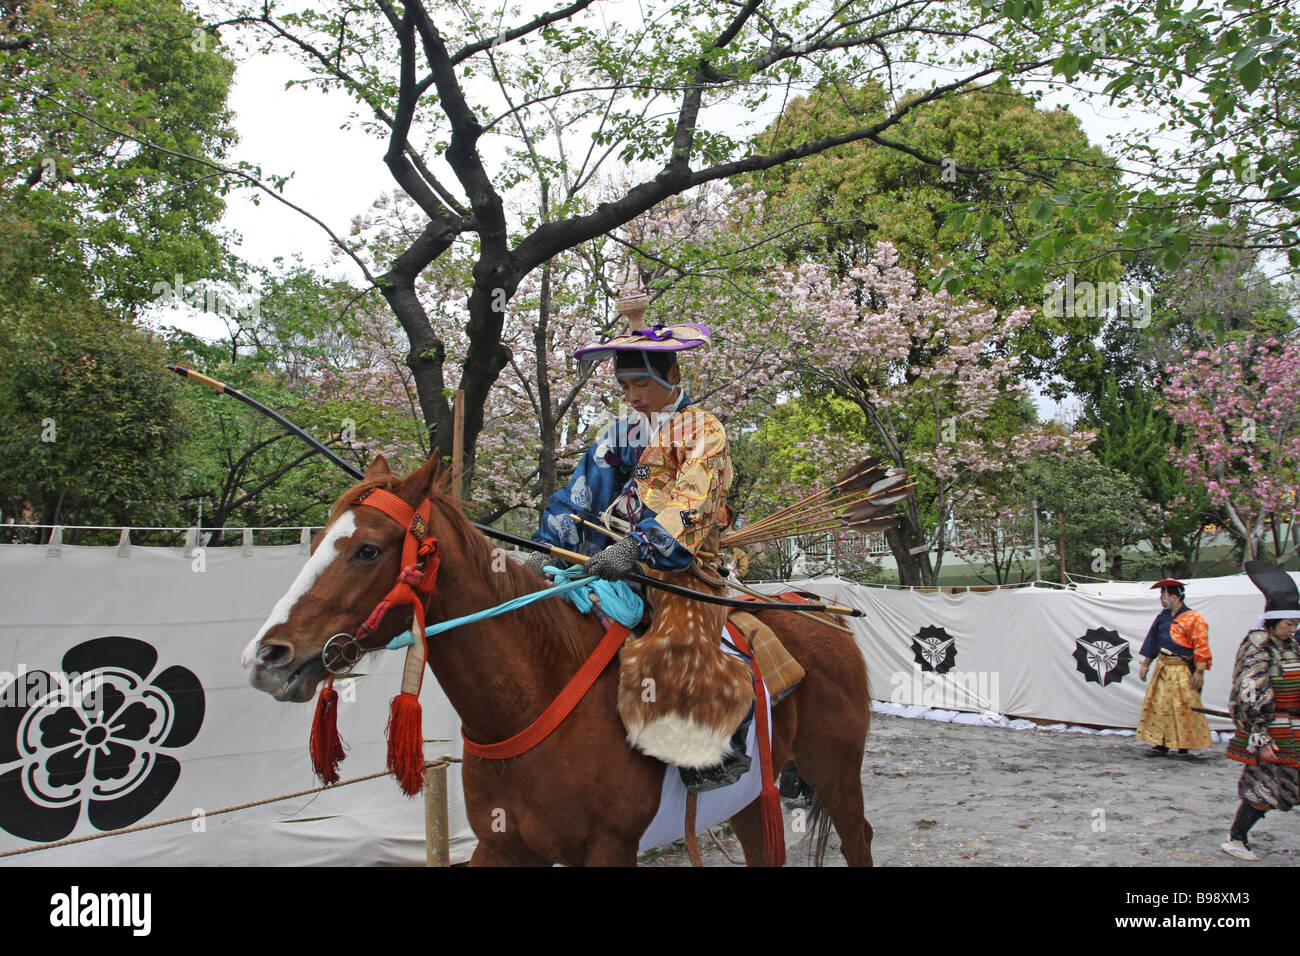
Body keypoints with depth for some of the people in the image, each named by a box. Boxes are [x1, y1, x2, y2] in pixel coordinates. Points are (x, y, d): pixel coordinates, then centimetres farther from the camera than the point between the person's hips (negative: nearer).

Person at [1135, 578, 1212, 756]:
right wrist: (1145, 664, 18)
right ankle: (1161, 745, 10)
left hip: (1181, 670, -7)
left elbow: (1202, 648, -12)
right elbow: (1152, 641, 19)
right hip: (1162, 667, 7)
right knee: (1159, 706, 5)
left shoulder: (1193, 619, -9)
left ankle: (1185, 745, 8)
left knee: (1184, 708, -3)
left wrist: (1199, 672, -17)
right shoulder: (1163, 617, 12)